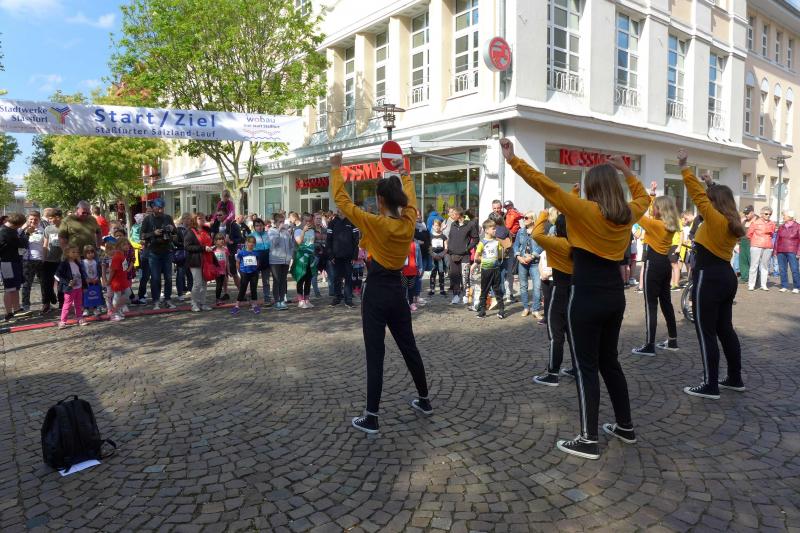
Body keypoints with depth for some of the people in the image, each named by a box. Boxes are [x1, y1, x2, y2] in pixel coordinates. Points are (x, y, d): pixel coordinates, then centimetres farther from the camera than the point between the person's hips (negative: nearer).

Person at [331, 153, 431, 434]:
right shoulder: (409, 222, -2)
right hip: (397, 291, 5)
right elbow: (411, 199, 20)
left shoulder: (374, 223, -16)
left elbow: (341, 199, -10)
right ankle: (424, 400, 32)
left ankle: (371, 418, 4)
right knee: (409, 347, 18)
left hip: (375, 292, -5)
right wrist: (405, 174, 35)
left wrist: (336, 169, 2)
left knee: (375, 354, -1)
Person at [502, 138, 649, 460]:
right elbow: (643, 197, 28)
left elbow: (547, 186, -19)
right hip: (615, 295, 7)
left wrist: (513, 160, -17)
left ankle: (588, 441, 8)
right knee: (609, 361, 20)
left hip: (587, 298, -7)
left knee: (586, 367, 1)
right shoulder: (628, 214, 5)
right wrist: (625, 171, 35)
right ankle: (626, 427, 31)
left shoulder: (584, 210, -14)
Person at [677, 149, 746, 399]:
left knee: (706, 333, -3)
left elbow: (698, 194, -16)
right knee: (725, 329, 17)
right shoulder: (732, 222, 9)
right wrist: (713, 186, 34)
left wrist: (684, 167, -12)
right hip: (726, 277, 10)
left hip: (708, 279, -10)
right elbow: (717, 198, 29)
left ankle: (710, 386, 2)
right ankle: (735, 379, 26)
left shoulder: (715, 219, -15)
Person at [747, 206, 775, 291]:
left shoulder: (772, 224, 9)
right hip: (756, 246, -3)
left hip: (768, 247, 4)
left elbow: (772, 234, 22)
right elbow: (749, 234, 4)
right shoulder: (755, 222, -1)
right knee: (754, 265, -4)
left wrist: (766, 240, 16)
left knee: (765, 266, 6)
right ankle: (751, 285, -1)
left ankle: (764, 285, 11)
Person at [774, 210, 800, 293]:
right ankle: (784, 286, 12)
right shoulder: (781, 227, 12)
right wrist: (775, 250, 9)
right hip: (781, 252, 4)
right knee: (782, 269, 5)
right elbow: (777, 239, 15)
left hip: (792, 252, -4)